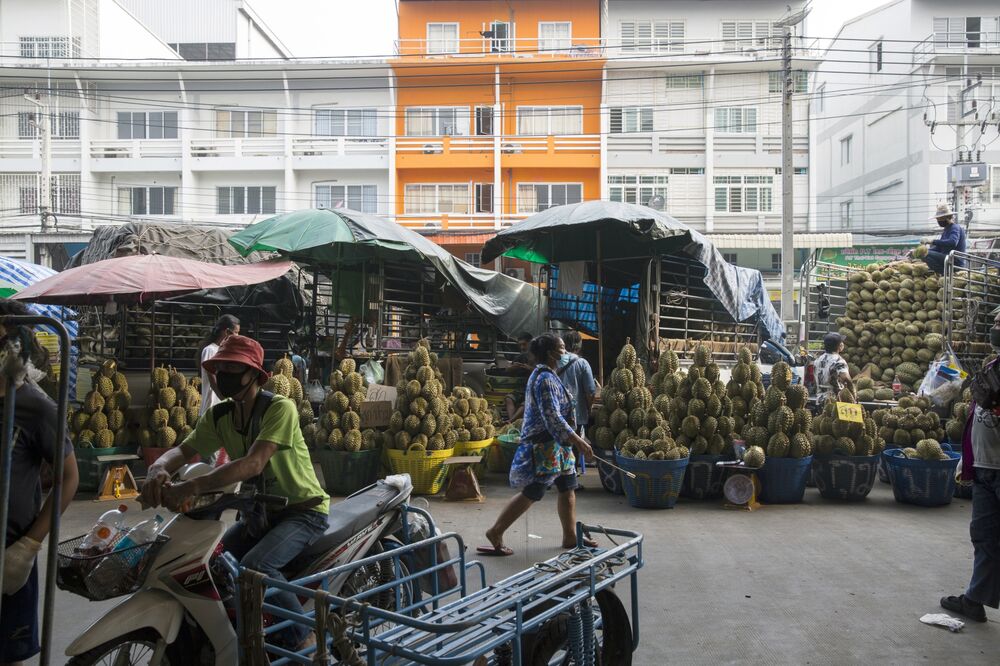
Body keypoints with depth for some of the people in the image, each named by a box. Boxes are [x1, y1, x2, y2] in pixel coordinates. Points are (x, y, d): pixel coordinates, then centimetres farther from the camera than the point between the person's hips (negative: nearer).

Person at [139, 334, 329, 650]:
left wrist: (192, 487, -42)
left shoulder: (279, 408, -21)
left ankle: (305, 640, -11)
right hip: (259, 511, 7)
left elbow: (253, 464, -33)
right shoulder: (218, 415, 3)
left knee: (255, 565, -30)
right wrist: (159, 468, -30)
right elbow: (183, 450, -5)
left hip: (303, 510, -7)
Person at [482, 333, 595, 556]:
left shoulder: (545, 375, 14)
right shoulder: (545, 380, -19)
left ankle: (570, 536, 22)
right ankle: (495, 533, 6)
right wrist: (578, 441, -26)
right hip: (544, 445, -10)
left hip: (556, 445, 10)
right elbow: (553, 418, -26)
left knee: (568, 489, 12)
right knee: (532, 493, -3)